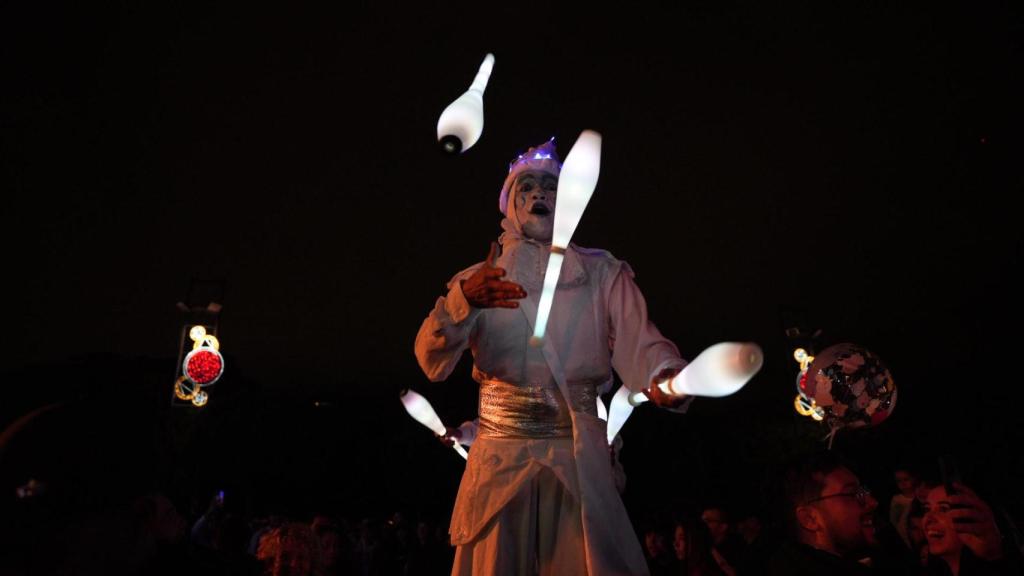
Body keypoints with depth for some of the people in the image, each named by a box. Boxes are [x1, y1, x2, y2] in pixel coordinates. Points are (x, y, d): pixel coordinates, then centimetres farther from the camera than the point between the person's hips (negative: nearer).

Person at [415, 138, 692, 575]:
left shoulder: (603, 273, 6)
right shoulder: (474, 280, 5)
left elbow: (639, 344, -8)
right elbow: (432, 361, -8)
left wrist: (667, 377, -31)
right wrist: (463, 301, -28)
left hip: (579, 452, 0)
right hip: (500, 451, 1)